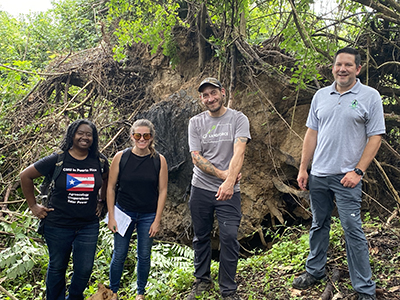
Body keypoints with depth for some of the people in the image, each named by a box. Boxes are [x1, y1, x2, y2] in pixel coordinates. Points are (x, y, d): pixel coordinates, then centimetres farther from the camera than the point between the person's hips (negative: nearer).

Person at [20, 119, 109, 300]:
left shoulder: (99, 161, -1)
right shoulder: (57, 160, -10)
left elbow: (106, 181, 20)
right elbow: (25, 176, -1)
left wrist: (101, 202, 14)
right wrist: (33, 206, 0)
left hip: (89, 226, 2)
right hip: (58, 225, -2)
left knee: (84, 270, 6)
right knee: (57, 267, 14)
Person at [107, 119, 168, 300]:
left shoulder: (159, 160, -6)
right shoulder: (121, 157, -7)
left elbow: (162, 191, -3)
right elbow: (111, 188, -1)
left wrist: (157, 220, -4)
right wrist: (111, 217, -3)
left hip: (148, 216, 0)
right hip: (123, 212, 0)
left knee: (144, 256, 11)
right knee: (119, 255, 8)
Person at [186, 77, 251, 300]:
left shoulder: (238, 119, -4)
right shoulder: (196, 122, 4)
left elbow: (239, 152, -18)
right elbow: (196, 157, -3)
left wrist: (229, 181, -33)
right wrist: (222, 174, -15)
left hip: (229, 190, -2)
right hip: (201, 189, 3)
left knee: (230, 238, -4)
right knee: (201, 237, 13)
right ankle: (203, 280, 32)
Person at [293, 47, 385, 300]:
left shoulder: (370, 96, -4)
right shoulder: (321, 96, 8)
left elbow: (375, 137, -6)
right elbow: (312, 133, 10)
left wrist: (358, 171, -13)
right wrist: (303, 168, 6)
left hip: (347, 176, -4)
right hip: (318, 174, 4)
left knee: (353, 231, -2)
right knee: (319, 225, 16)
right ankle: (315, 271, 32)